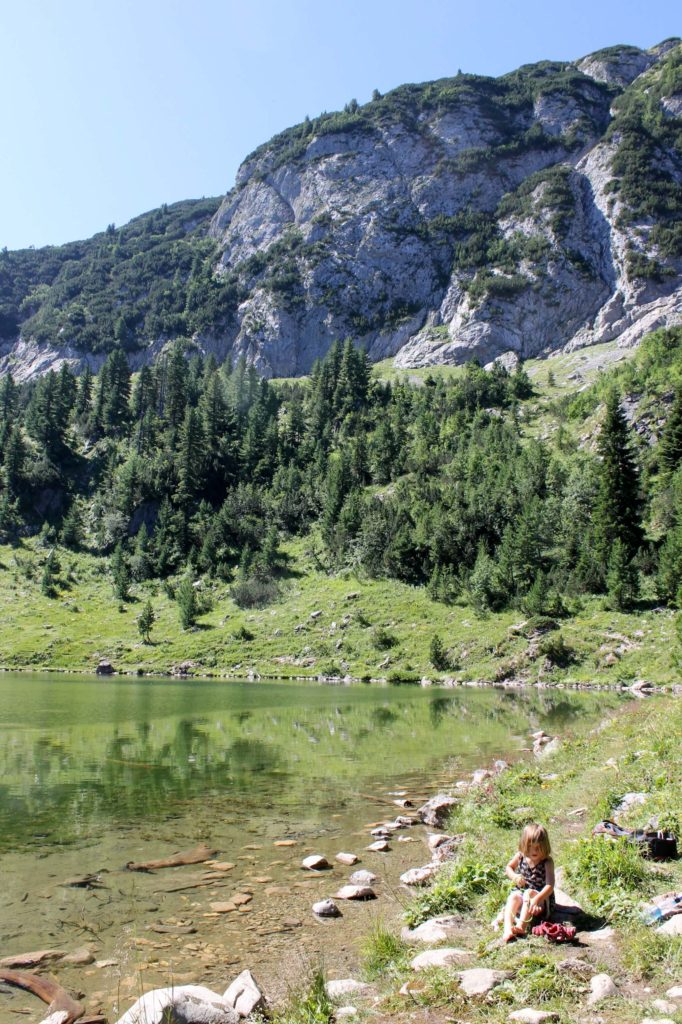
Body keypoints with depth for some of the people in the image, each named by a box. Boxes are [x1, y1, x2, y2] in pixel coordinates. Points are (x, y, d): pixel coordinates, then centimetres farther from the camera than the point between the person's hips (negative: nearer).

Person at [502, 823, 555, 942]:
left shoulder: (547, 862, -16)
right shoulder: (520, 856, -2)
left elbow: (550, 886, -28)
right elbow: (508, 868, 16)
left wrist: (536, 899, -45)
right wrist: (514, 876, -9)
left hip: (541, 898, -3)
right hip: (521, 893, 3)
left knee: (529, 893, -34)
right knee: (513, 896, -29)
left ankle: (521, 926, -47)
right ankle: (508, 929, -48)